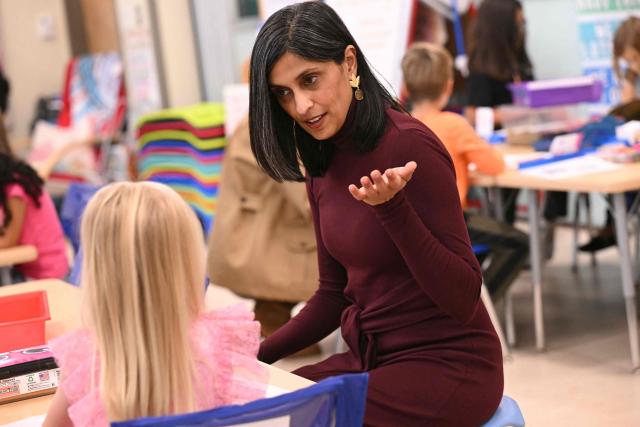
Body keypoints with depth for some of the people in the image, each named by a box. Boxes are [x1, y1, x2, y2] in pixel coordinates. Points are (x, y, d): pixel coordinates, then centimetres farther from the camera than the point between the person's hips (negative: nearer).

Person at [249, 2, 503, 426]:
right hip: (371, 359, 7)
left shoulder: (408, 145, -19)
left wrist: (392, 207, -32)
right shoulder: (323, 162, 5)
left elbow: (462, 298, -20)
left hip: (449, 364, -7)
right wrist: (257, 356, 1)